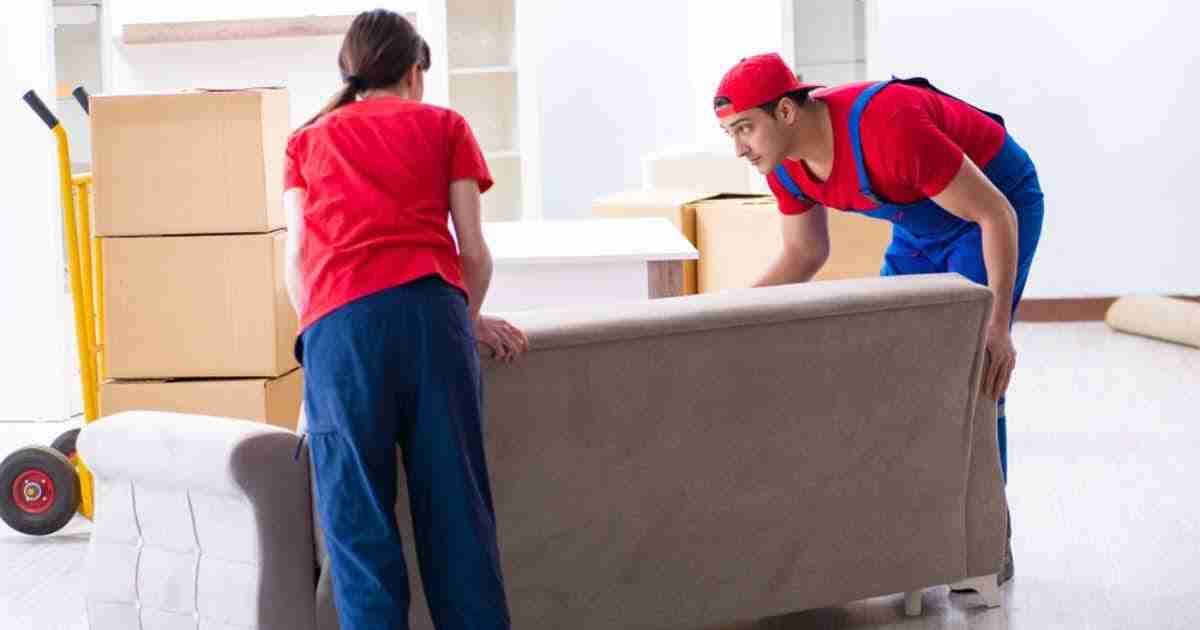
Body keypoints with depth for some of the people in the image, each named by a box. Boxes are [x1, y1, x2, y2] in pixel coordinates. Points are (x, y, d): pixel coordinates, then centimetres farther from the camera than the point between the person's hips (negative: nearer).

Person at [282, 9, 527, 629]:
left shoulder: (307, 140, 26)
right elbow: (474, 251, 17)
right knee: (453, 501, 3)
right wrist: (469, 319, 34)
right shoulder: (444, 126, 22)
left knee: (357, 513, 1)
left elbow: (298, 260, 15)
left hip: (338, 321, 0)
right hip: (429, 308, 0)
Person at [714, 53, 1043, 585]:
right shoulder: (784, 162, -13)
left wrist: (998, 324, -36)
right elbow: (804, 254, 5)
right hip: (924, 220, 8)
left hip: (997, 205, -8)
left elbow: (995, 213, -31)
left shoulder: (886, 129, -38)